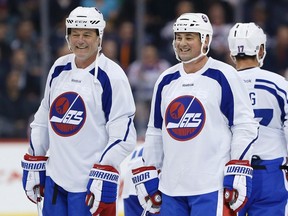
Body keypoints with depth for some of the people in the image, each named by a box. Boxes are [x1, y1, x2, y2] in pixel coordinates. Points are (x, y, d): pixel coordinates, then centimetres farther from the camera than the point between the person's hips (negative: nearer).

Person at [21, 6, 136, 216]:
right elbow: (43, 119, 19)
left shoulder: (111, 76, -11)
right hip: (55, 179, 7)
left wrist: (104, 179, -20)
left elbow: (122, 133, -15)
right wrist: (34, 165, 16)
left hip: (89, 183, -7)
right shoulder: (59, 69, 10)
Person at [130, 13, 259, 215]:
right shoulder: (166, 80, 14)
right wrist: (147, 176, 17)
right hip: (171, 189, 6)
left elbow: (245, 127, -6)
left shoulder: (223, 76, -4)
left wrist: (237, 176, -11)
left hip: (212, 189, -6)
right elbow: (155, 132, 21)